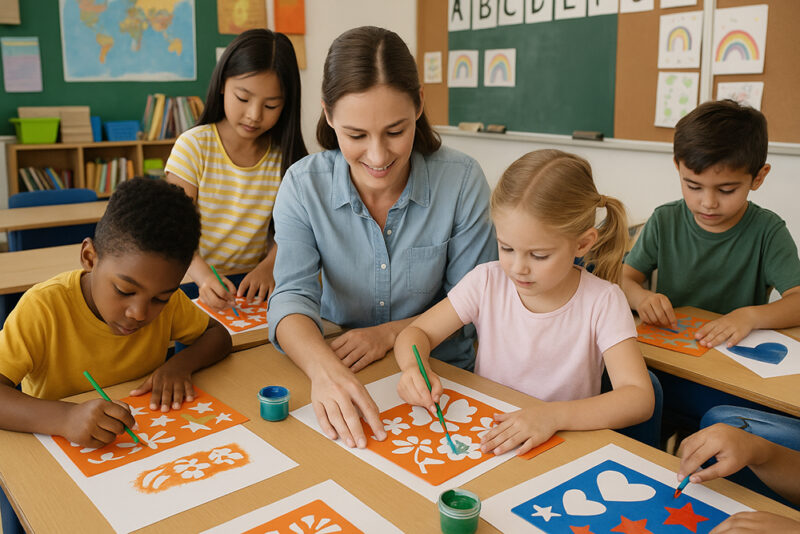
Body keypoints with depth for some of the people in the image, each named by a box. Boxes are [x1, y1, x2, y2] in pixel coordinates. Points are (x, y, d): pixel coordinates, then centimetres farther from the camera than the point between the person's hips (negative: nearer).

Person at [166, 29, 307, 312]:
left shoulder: (284, 156, 3)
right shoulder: (193, 145, -4)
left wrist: (268, 268, -17)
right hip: (196, 282, -2)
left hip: (251, 282, 3)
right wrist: (203, 277, -27)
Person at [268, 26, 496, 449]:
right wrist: (323, 366, -37)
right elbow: (292, 296, -17)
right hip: (338, 371, 3)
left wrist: (389, 334, -17)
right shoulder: (303, 185, -8)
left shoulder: (462, 180, -12)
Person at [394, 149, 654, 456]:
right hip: (484, 440, 0)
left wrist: (554, 415, -36)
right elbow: (416, 333, 1)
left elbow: (639, 398, -20)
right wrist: (415, 367, -23)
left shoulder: (602, 301, -14)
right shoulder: (487, 282, -7)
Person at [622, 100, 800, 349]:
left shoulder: (767, 230, -6)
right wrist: (641, 297, -21)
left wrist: (752, 315, -32)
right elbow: (625, 278, 2)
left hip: (735, 355, 0)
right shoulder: (664, 221, 0)